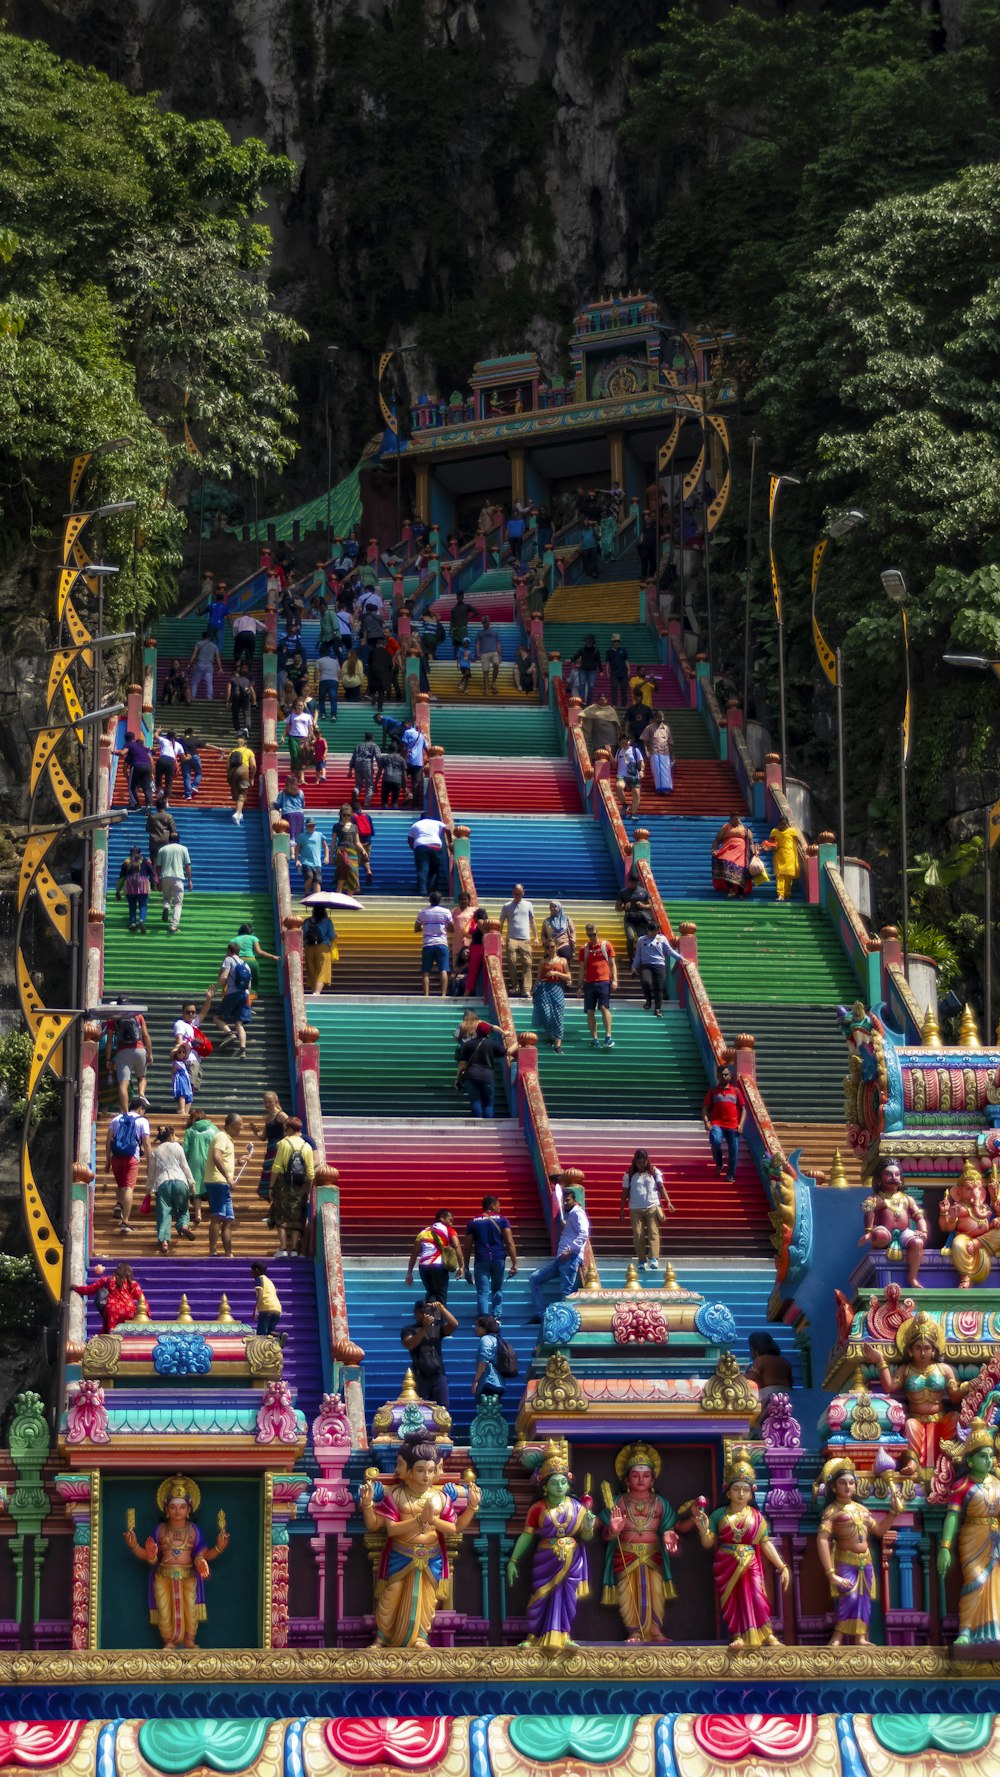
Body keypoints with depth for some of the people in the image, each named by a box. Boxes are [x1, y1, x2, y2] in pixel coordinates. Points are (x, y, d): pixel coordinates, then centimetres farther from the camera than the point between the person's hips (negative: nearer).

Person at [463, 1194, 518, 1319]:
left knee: (482, 1292, 0)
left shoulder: (473, 1222, 7)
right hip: (498, 1258, 0)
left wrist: (466, 1268, 11)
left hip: (481, 1259, 0)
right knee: (497, 1289, 17)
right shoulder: (502, 1220, 3)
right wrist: (514, 1263, -4)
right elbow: (509, 1242, -5)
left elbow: (467, 1247, 6)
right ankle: (497, 1317, 10)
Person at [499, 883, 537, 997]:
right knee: (511, 963, -7)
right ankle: (515, 986, 6)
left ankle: (526, 990, -10)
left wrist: (535, 937, 13)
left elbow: (532, 921, 18)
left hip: (525, 940, 1)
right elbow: (501, 923, 10)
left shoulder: (528, 905, 13)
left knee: (527, 964, -8)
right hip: (511, 939, -1)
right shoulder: (507, 906, 9)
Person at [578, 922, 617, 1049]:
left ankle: (608, 1036, -16)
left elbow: (612, 964, 4)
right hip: (589, 983, 3)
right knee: (590, 1011, 0)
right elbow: (582, 968, 13)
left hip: (604, 981, -3)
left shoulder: (606, 945, 4)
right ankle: (594, 1039, 4)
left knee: (604, 1007, -14)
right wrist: (580, 986, 10)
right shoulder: (583, 949, 10)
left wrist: (614, 980, -6)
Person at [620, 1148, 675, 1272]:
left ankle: (654, 1259, -19)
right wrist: (621, 1210, 8)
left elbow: (661, 1187, 0)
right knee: (638, 1235, -2)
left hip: (653, 1207, -1)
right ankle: (642, 1261, 2)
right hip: (635, 1209, 1)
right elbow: (625, 1192, 9)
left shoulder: (654, 1172, 6)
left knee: (653, 1233, -11)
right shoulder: (629, 1175, 7)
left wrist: (668, 1202, -11)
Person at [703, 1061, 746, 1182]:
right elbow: (705, 1108, 7)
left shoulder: (735, 1090, 11)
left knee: (734, 1150, -3)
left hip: (733, 1126, 2)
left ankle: (731, 1175, 12)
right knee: (716, 1140, -29)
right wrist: (706, 1122, -9)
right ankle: (719, 1163, -2)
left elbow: (743, 1109, 12)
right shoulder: (713, 1091, 8)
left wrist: (741, 1124, -2)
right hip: (717, 1124, -2)